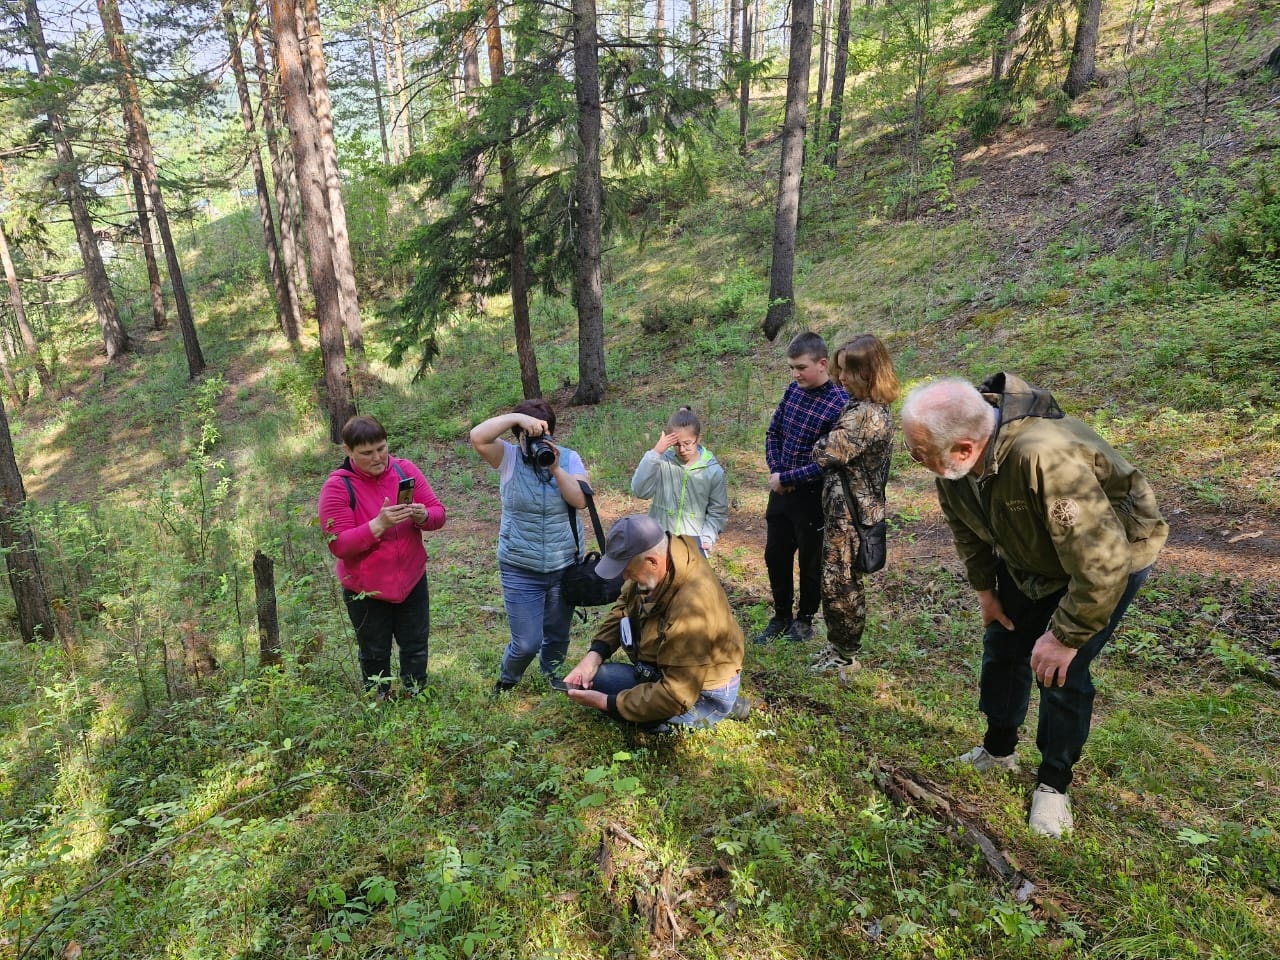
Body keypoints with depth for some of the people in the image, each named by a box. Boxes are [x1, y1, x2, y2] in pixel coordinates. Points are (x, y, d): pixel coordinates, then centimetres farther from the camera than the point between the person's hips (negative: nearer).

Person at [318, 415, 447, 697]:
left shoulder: (405, 470, -7)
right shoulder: (337, 487, -17)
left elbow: (439, 513, -5)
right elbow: (338, 545, -21)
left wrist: (423, 516, -28)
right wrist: (379, 525, -35)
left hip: (412, 580, 3)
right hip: (366, 589, -3)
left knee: (416, 647, 20)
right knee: (375, 655, 17)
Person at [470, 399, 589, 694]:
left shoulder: (569, 458, -3)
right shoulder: (509, 457, -7)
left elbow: (581, 500, -15)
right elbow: (477, 437, -24)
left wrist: (556, 469, -25)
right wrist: (516, 417, -29)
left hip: (566, 565, 2)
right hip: (520, 569, -2)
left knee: (558, 634, 19)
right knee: (526, 642, 1)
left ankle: (551, 674, 50)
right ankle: (506, 681, 34)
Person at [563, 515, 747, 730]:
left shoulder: (692, 608, -38)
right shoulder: (663, 553, -13)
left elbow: (675, 696, -33)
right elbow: (623, 607, 3)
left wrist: (606, 702, -26)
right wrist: (594, 655, -11)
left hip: (703, 694, -8)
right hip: (674, 672, 9)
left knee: (598, 680, -17)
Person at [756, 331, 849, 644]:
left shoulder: (840, 405, -20)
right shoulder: (794, 389, 0)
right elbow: (773, 433, 10)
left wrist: (786, 479, -18)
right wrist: (775, 471, -5)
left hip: (812, 496, -6)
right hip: (781, 490, 6)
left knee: (810, 561, 12)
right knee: (776, 556, 16)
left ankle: (805, 619, 33)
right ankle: (781, 616, 35)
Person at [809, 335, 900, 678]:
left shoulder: (865, 414, -25)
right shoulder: (877, 408, 8)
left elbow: (827, 454, -23)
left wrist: (822, 442, -5)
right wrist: (831, 442, -3)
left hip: (849, 514, -10)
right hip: (847, 509, 10)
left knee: (840, 585, 5)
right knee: (842, 582, 20)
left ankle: (845, 656, 22)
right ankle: (839, 646, 35)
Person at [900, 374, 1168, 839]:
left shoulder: (1045, 456, -46)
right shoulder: (953, 460, -22)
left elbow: (1103, 565, -40)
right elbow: (965, 523, 0)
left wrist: (1065, 636, -28)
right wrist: (984, 587, 4)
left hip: (1110, 556, -6)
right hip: (1027, 558, 7)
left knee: (1060, 670, -9)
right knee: (1002, 645, 12)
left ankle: (1053, 783, 15)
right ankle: (999, 750, 35)